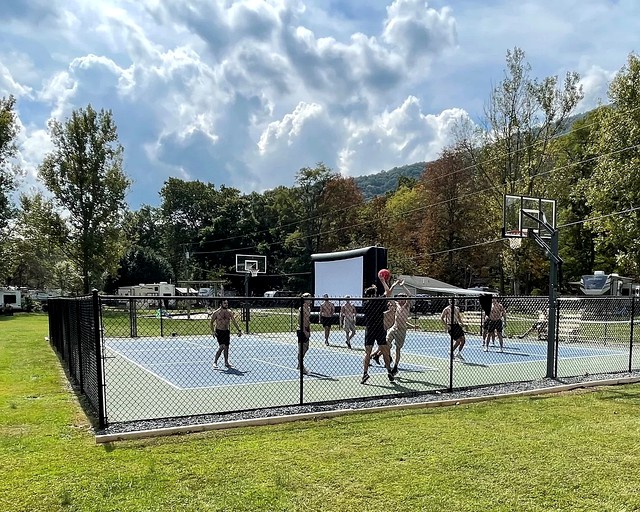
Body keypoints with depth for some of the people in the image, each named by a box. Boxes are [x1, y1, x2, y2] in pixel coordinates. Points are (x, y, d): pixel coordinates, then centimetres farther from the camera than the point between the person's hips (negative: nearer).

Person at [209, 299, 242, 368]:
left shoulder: (230, 312, 3)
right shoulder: (216, 313, -8)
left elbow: (234, 321, 6)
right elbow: (211, 322, -1)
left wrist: (239, 330, -2)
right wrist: (213, 331, -13)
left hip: (227, 331, 5)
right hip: (219, 331, -5)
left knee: (226, 347, 8)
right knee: (222, 346, -17)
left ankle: (226, 363, 19)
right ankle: (215, 361, -5)